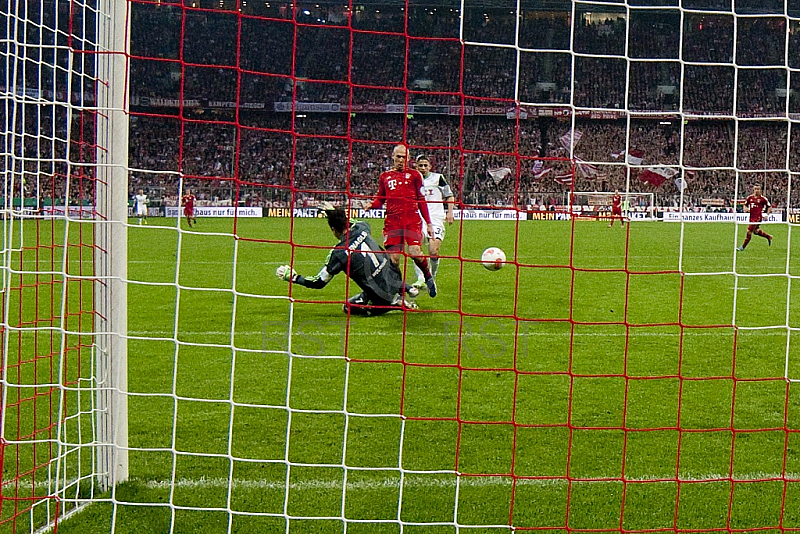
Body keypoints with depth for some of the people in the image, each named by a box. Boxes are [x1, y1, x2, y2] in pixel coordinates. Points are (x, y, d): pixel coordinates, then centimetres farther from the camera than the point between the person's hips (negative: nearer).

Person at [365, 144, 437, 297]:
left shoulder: (414, 175, 13)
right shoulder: (385, 176, 18)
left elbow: (421, 200, 14)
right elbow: (380, 199, 21)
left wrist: (428, 223, 9)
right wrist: (372, 205, -3)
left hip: (412, 220, -2)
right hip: (392, 221, 2)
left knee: (415, 252, -20)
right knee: (393, 258, -5)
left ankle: (428, 277, 8)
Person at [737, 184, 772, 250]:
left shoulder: (763, 198, -7)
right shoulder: (750, 197, 6)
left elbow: (769, 207, 2)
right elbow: (745, 205, 19)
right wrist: (746, 209, -4)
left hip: (758, 217, -7)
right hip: (751, 217, 7)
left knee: (749, 231, -10)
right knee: (755, 231, 18)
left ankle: (743, 247, -2)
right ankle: (768, 237, 40)